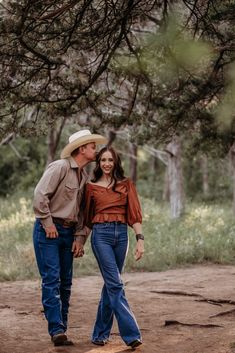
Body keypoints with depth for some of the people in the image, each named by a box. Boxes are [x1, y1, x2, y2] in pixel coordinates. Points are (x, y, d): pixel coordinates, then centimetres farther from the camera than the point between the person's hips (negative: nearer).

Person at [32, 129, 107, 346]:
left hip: (68, 232, 8)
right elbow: (40, 195, -18)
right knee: (52, 279, -10)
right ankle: (57, 330, -12)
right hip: (48, 231, -8)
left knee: (65, 282, 7)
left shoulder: (84, 177, 13)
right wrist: (48, 223, -15)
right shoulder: (60, 167, -12)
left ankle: (61, 330, 14)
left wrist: (79, 237, 7)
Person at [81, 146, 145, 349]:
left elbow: (134, 213, 3)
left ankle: (100, 333, 19)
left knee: (111, 285, 7)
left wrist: (140, 239, -6)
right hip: (101, 234, -2)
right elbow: (87, 218, 15)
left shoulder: (126, 184, 10)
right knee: (115, 284, -12)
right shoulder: (91, 187, 8)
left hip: (121, 234, 3)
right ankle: (131, 334, -16)